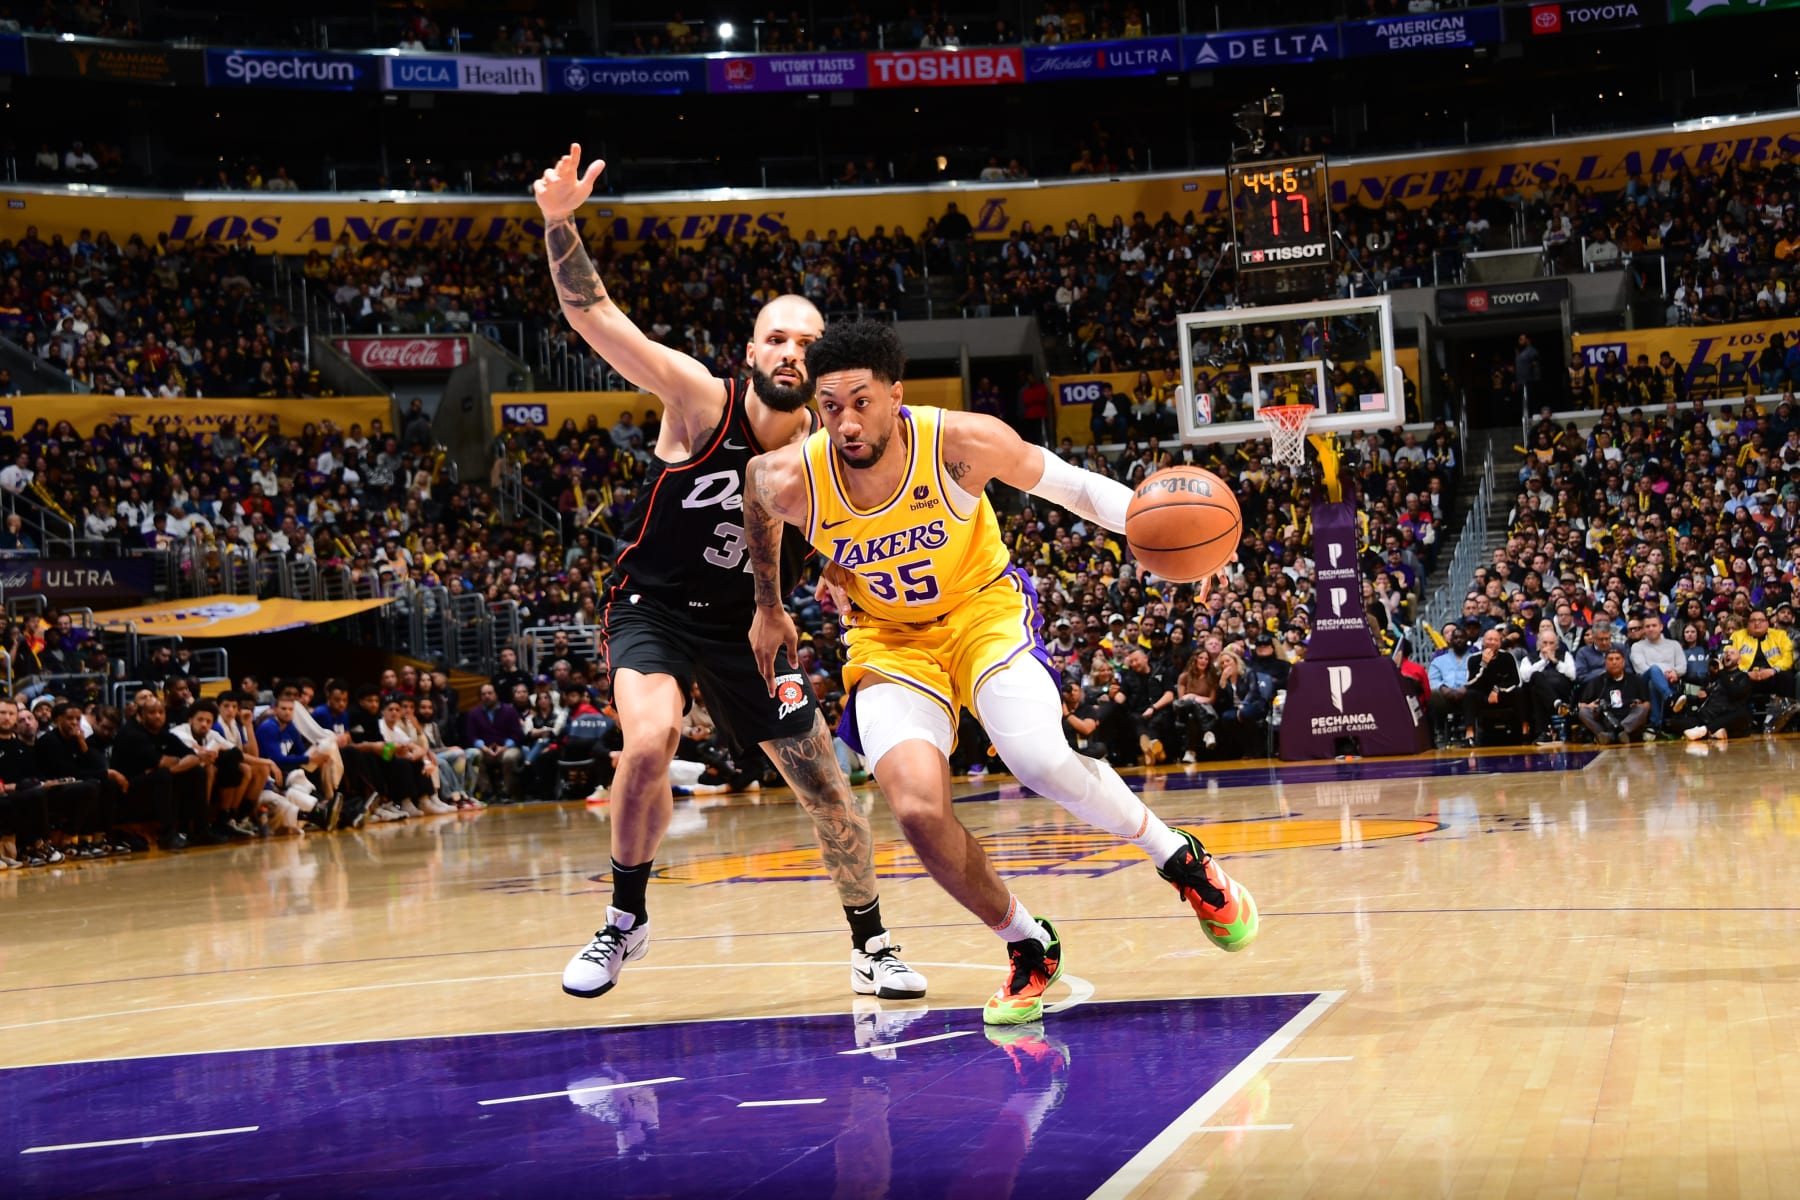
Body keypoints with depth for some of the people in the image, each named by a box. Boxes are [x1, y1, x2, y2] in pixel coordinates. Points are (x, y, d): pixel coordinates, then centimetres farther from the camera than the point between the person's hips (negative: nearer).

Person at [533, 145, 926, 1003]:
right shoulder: (700, 399, -19)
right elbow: (594, 316, -29)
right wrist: (560, 221, -43)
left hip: (742, 620, 4)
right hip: (652, 604, -4)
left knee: (825, 787, 3)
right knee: (650, 741, -31)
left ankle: (871, 948, 23)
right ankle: (625, 919, -8)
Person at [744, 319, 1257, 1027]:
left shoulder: (962, 443, -25)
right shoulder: (790, 481, -21)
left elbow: (1068, 484, -10)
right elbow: (759, 509, 6)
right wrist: (769, 608, 19)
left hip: (982, 609, -2)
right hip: (889, 637, 2)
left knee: (1044, 763, -29)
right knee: (918, 811, -22)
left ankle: (1184, 863, 0)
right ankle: (1029, 949, 4)